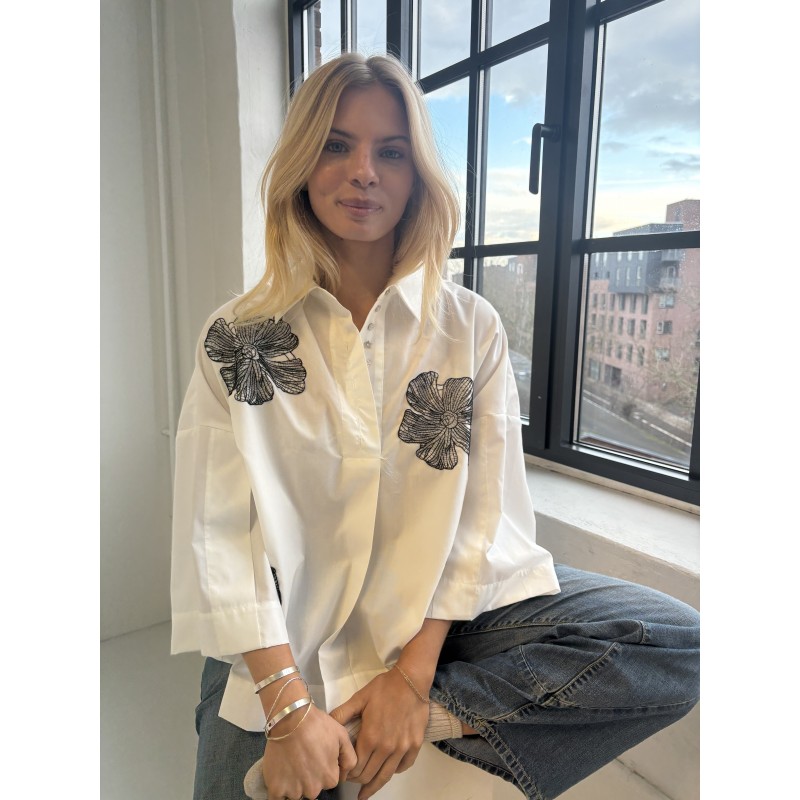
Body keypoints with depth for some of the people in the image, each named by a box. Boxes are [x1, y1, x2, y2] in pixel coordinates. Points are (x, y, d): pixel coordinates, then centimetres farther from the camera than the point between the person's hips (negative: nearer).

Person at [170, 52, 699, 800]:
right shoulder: (236, 339, -5)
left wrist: (413, 676, -13)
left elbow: (484, 515, -6)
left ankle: (425, 719, -12)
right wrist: (288, 705, -17)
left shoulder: (471, 328, -3)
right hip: (285, 643, -1)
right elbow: (216, 535, -9)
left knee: (676, 643, -14)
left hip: (439, 617, 2)